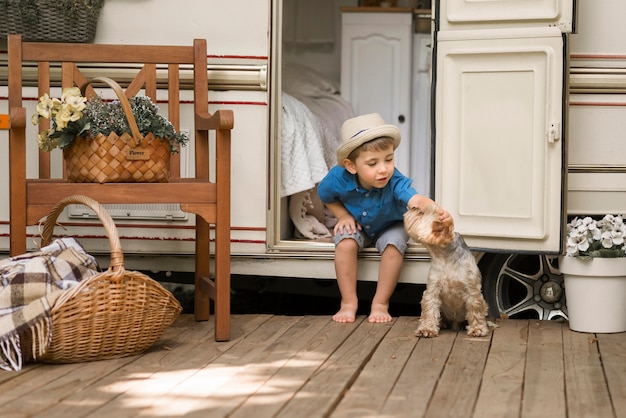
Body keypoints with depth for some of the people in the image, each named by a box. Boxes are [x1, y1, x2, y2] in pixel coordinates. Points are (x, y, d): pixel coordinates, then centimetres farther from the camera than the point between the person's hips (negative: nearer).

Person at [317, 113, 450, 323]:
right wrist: (343, 216, -18)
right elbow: (326, 196, -5)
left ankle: (380, 303, -13)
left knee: (394, 244, -30)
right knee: (345, 242, -28)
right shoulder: (338, 179, -30)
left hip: (389, 226, -1)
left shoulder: (395, 182, -39)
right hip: (357, 225, 1)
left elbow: (416, 199, -61)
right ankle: (349, 303, -14)